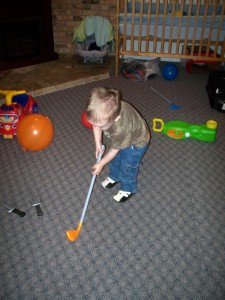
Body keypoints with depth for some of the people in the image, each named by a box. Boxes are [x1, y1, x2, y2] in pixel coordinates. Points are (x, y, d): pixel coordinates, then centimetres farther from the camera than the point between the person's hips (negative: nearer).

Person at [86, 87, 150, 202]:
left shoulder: (121, 129, -48)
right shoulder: (105, 110, -34)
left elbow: (114, 150, -27)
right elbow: (96, 124, -9)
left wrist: (101, 164, -12)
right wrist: (98, 144, -14)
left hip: (137, 142, -6)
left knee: (127, 166, 9)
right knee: (115, 158, 22)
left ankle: (128, 189, 36)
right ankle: (114, 177, 50)